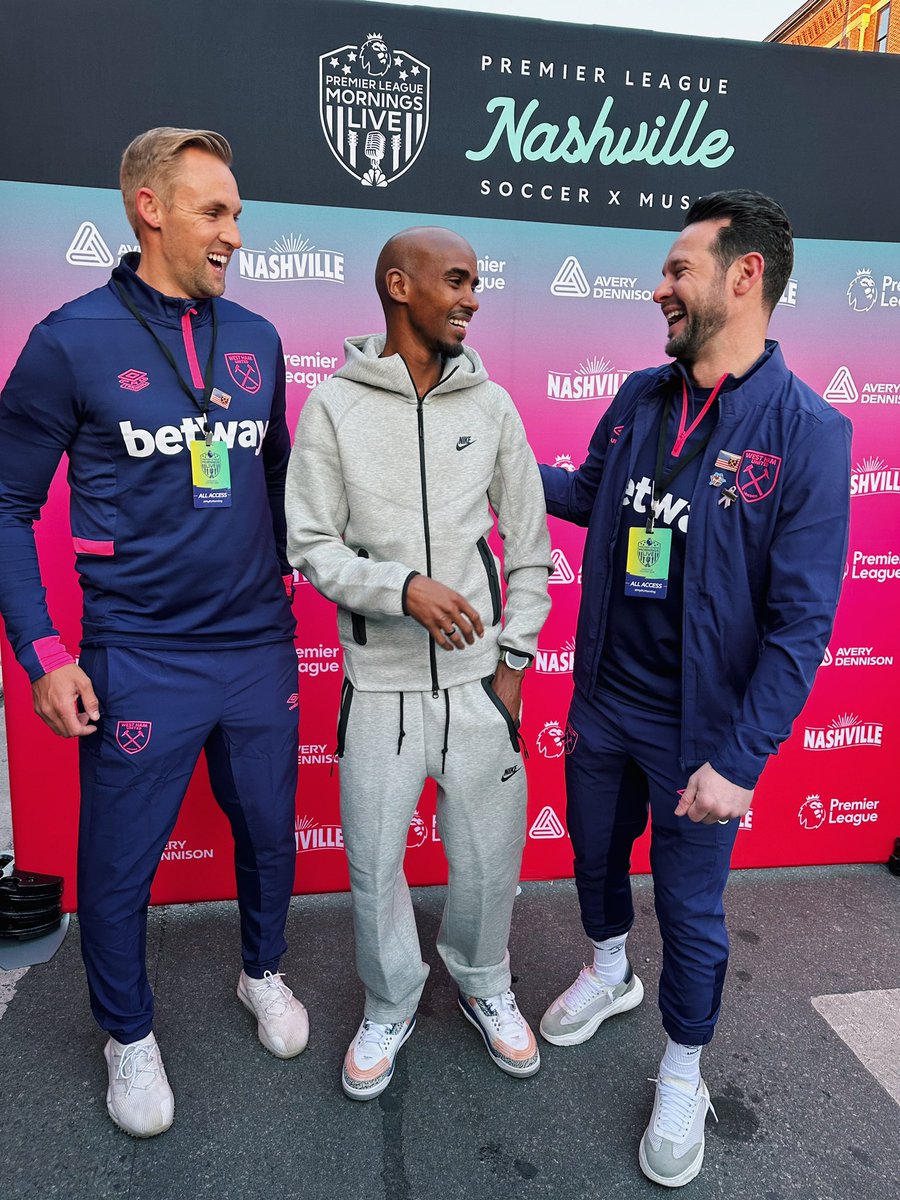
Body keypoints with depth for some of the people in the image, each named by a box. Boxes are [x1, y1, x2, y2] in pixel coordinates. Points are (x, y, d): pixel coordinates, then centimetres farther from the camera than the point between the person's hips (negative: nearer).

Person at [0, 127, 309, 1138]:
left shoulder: (256, 338, 6)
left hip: (260, 653, 4)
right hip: (139, 664, -3)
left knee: (269, 835, 19)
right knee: (117, 869, 11)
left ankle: (263, 971, 47)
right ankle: (129, 1036, 39)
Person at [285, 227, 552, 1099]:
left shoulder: (490, 403, 3)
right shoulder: (335, 404, -3)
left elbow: (530, 543, 6)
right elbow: (310, 544, -5)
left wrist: (515, 658, 2)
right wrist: (404, 587, -20)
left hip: (479, 678, 2)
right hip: (380, 681, -1)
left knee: (491, 854, 12)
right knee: (375, 864, 10)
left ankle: (483, 985, 43)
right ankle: (389, 1008, 39)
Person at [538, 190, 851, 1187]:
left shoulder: (805, 431, -17)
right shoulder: (638, 396, 0)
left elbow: (801, 620, -17)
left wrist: (739, 760, -19)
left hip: (697, 729, -5)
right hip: (602, 701, 5)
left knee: (690, 908, 12)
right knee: (594, 852, 24)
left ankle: (681, 1077, 40)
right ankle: (609, 972, 55)